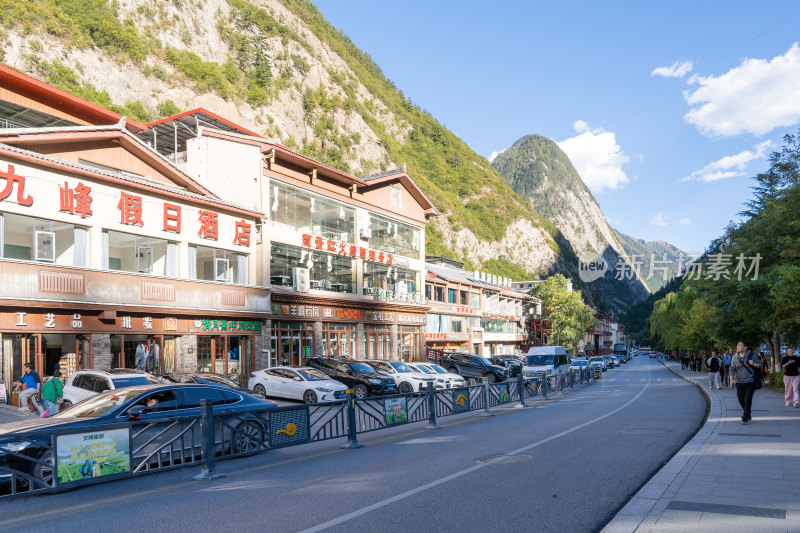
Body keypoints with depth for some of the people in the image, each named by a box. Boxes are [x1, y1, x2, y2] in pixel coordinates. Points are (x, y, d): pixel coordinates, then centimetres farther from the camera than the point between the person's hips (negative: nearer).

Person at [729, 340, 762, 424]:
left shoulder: (751, 356, -5)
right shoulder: (735, 357, 1)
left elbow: (760, 364, 4)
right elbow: (732, 369, 2)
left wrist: (753, 364, -18)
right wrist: (731, 379, -9)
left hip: (750, 382, -3)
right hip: (739, 383, 3)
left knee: (747, 401, -7)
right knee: (741, 400, 11)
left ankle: (745, 418, 0)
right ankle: (748, 412, 38)